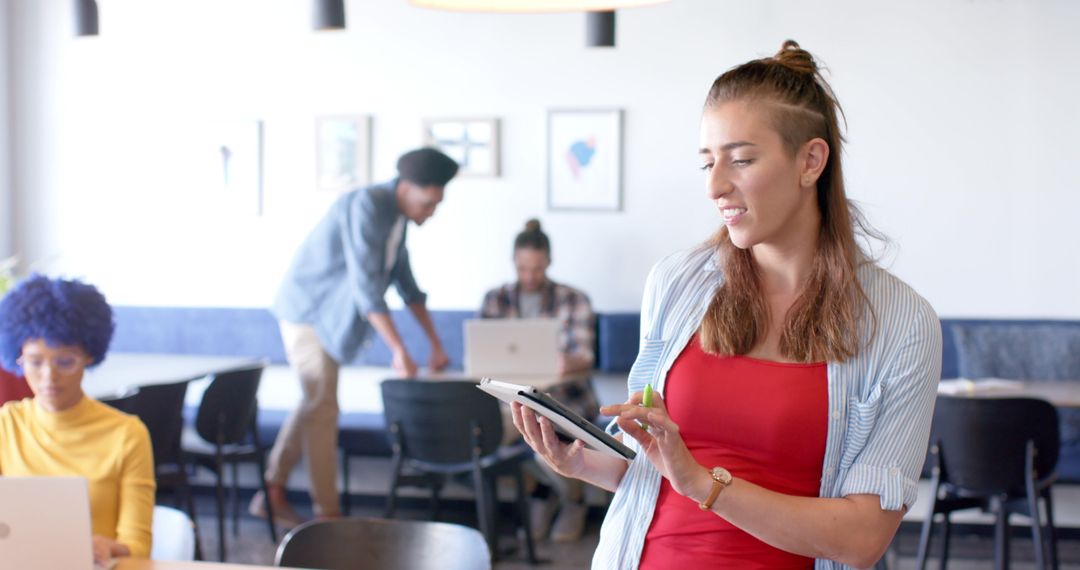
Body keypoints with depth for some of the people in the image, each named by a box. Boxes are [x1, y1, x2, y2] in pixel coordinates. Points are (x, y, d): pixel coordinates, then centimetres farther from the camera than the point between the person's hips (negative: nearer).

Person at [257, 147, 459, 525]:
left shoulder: (397, 217, 4)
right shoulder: (367, 206, -24)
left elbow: (405, 282, 13)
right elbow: (366, 283, -30)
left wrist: (435, 343, 10)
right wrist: (398, 350, -32)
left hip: (328, 316, 9)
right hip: (307, 310, -9)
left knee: (315, 405, 14)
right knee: (323, 409, -7)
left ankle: (273, 493, 25)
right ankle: (327, 514, -1)